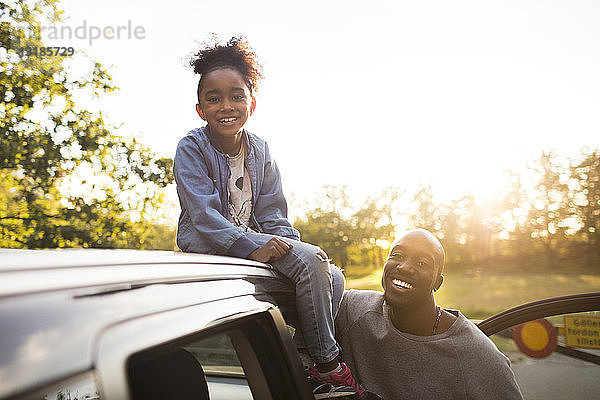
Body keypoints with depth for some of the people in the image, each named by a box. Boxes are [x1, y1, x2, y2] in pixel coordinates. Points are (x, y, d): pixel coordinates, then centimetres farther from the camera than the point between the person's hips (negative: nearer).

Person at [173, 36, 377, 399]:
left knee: (332, 276, -7)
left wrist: (294, 245, -12)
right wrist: (251, 246, -31)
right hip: (208, 247, -7)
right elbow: (204, 216, -19)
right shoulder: (191, 148, -8)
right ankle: (327, 365, -12)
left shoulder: (260, 151, 9)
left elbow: (272, 215, 7)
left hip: (255, 242, 7)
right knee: (309, 261, -26)